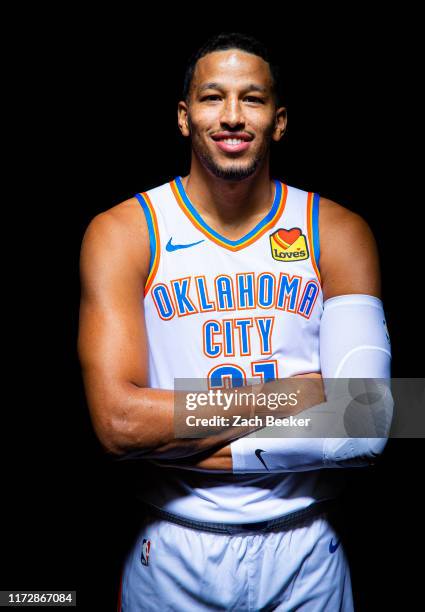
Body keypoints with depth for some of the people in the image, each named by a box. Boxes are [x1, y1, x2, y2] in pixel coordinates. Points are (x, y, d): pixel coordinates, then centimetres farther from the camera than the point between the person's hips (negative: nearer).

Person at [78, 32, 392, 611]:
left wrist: (182, 443, -18)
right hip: (172, 555, 0)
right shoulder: (121, 233, -9)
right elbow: (117, 421, -20)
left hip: (303, 552, 1)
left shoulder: (339, 232, -6)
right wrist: (290, 394, -17)